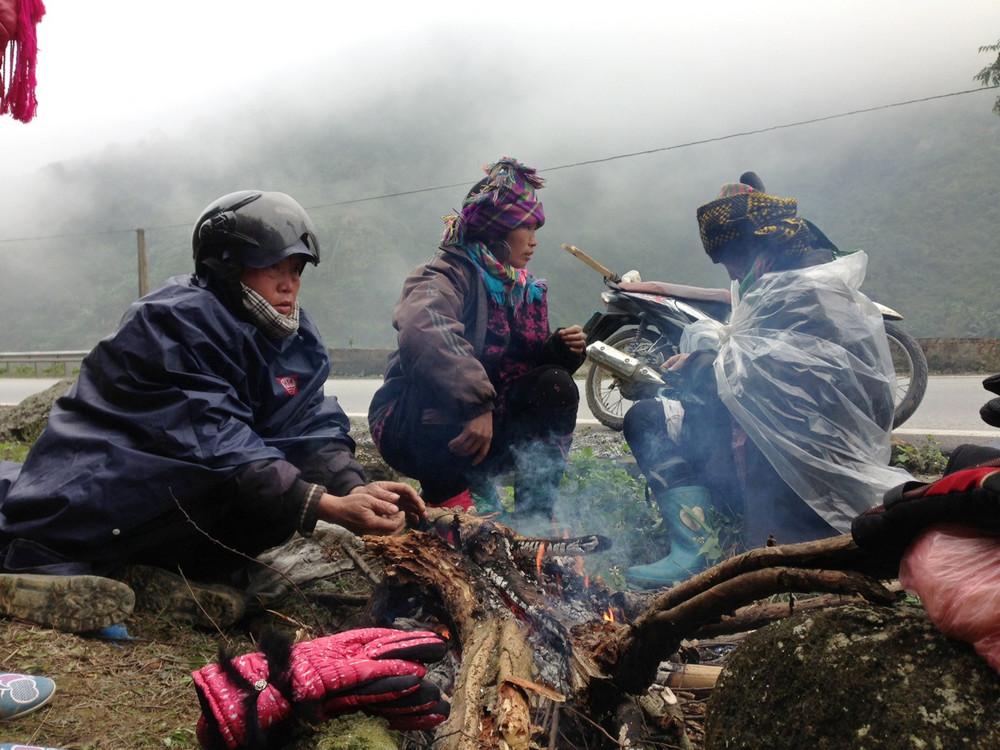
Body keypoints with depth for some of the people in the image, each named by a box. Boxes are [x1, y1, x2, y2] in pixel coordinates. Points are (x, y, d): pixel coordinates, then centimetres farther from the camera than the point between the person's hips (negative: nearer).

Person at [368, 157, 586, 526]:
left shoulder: (524, 288, 10)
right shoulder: (450, 275, -15)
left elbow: (528, 365, 11)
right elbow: (424, 330, -38)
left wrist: (560, 350, -11)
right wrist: (476, 404, -44)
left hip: (485, 427, 7)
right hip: (426, 429, -7)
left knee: (557, 385, -14)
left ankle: (534, 516, -11)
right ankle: (445, 494, -15)